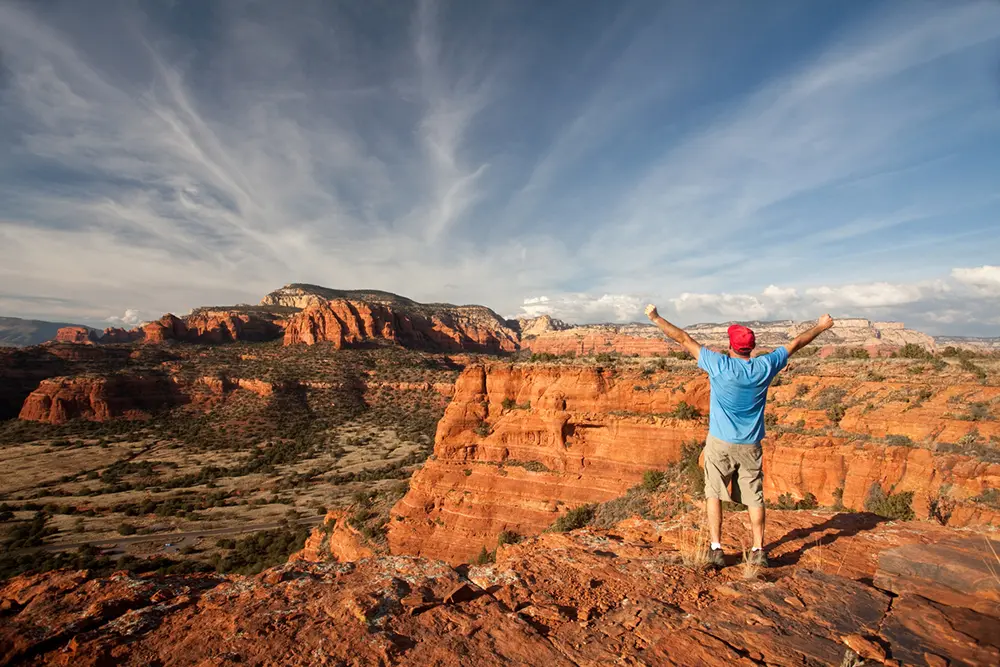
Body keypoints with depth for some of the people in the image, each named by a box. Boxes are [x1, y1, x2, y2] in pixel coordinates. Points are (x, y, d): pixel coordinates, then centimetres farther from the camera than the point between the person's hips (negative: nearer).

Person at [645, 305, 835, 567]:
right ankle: (758, 550, 21)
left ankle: (716, 549, 8)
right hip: (751, 445, 3)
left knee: (714, 494, 8)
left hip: (720, 442, -3)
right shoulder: (765, 366, -6)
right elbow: (795, 344, 10)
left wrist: (656, 318, -4)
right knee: (754, 497, 13)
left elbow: (684, 339, -12)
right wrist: (821, 327, 26)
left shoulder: (719, 364, -16)